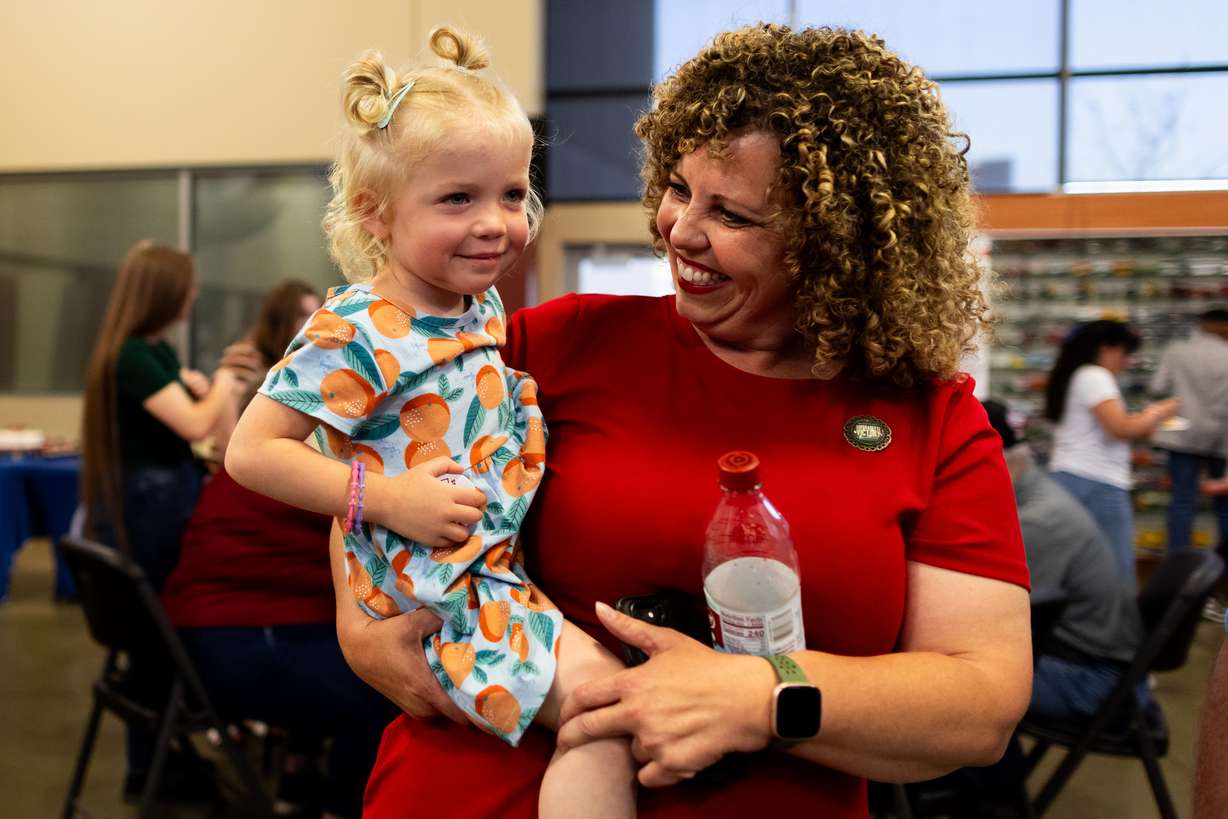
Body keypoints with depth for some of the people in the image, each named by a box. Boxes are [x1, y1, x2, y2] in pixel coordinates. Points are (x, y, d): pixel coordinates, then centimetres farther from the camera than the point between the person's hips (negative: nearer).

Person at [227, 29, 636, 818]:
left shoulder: (484, 302, 7)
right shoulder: (359, 333, -18)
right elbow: (251, 451, -17)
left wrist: (524, 401, 9)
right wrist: (386, 499, -22)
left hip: (501, 566, 9)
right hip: (437, 589, -9)